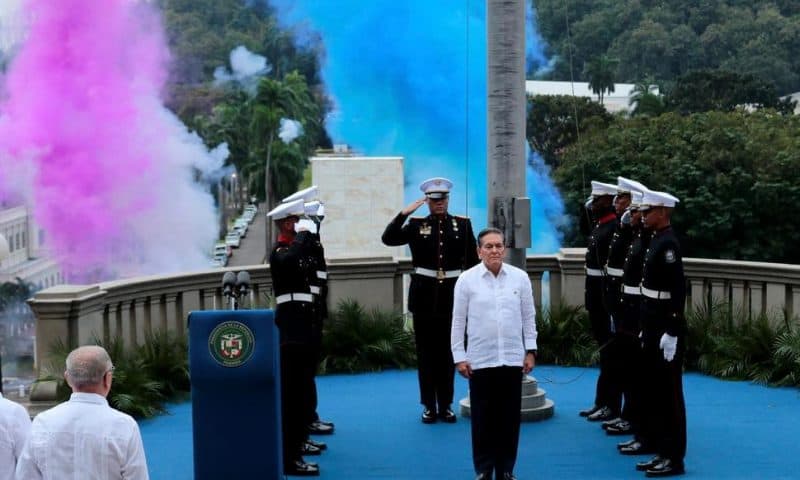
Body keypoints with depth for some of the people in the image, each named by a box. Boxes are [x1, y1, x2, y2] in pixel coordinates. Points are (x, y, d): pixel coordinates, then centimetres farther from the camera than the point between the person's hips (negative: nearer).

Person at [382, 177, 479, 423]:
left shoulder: (463, 225, 5)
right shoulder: (417, 225, 3)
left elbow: (472, 261, 6)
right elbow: (388, 239, -10)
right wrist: (404, 213, -17)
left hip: (452, 295, 0)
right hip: (424, 296, 0)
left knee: (447, 352, 7)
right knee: (425, 352, 5)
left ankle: (445, 405, 16)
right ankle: (429, 406, 13)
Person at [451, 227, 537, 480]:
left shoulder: (520, 277, 1)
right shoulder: (467, 279, -3)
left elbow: (529, 317, 8)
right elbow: (458, 321, 1)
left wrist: (530, 351, 5)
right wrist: (459, 357, -1)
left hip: (512, 358, 2)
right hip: (480, 360, -1)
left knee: (509, 416, 7)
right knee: (483, 417, 4)